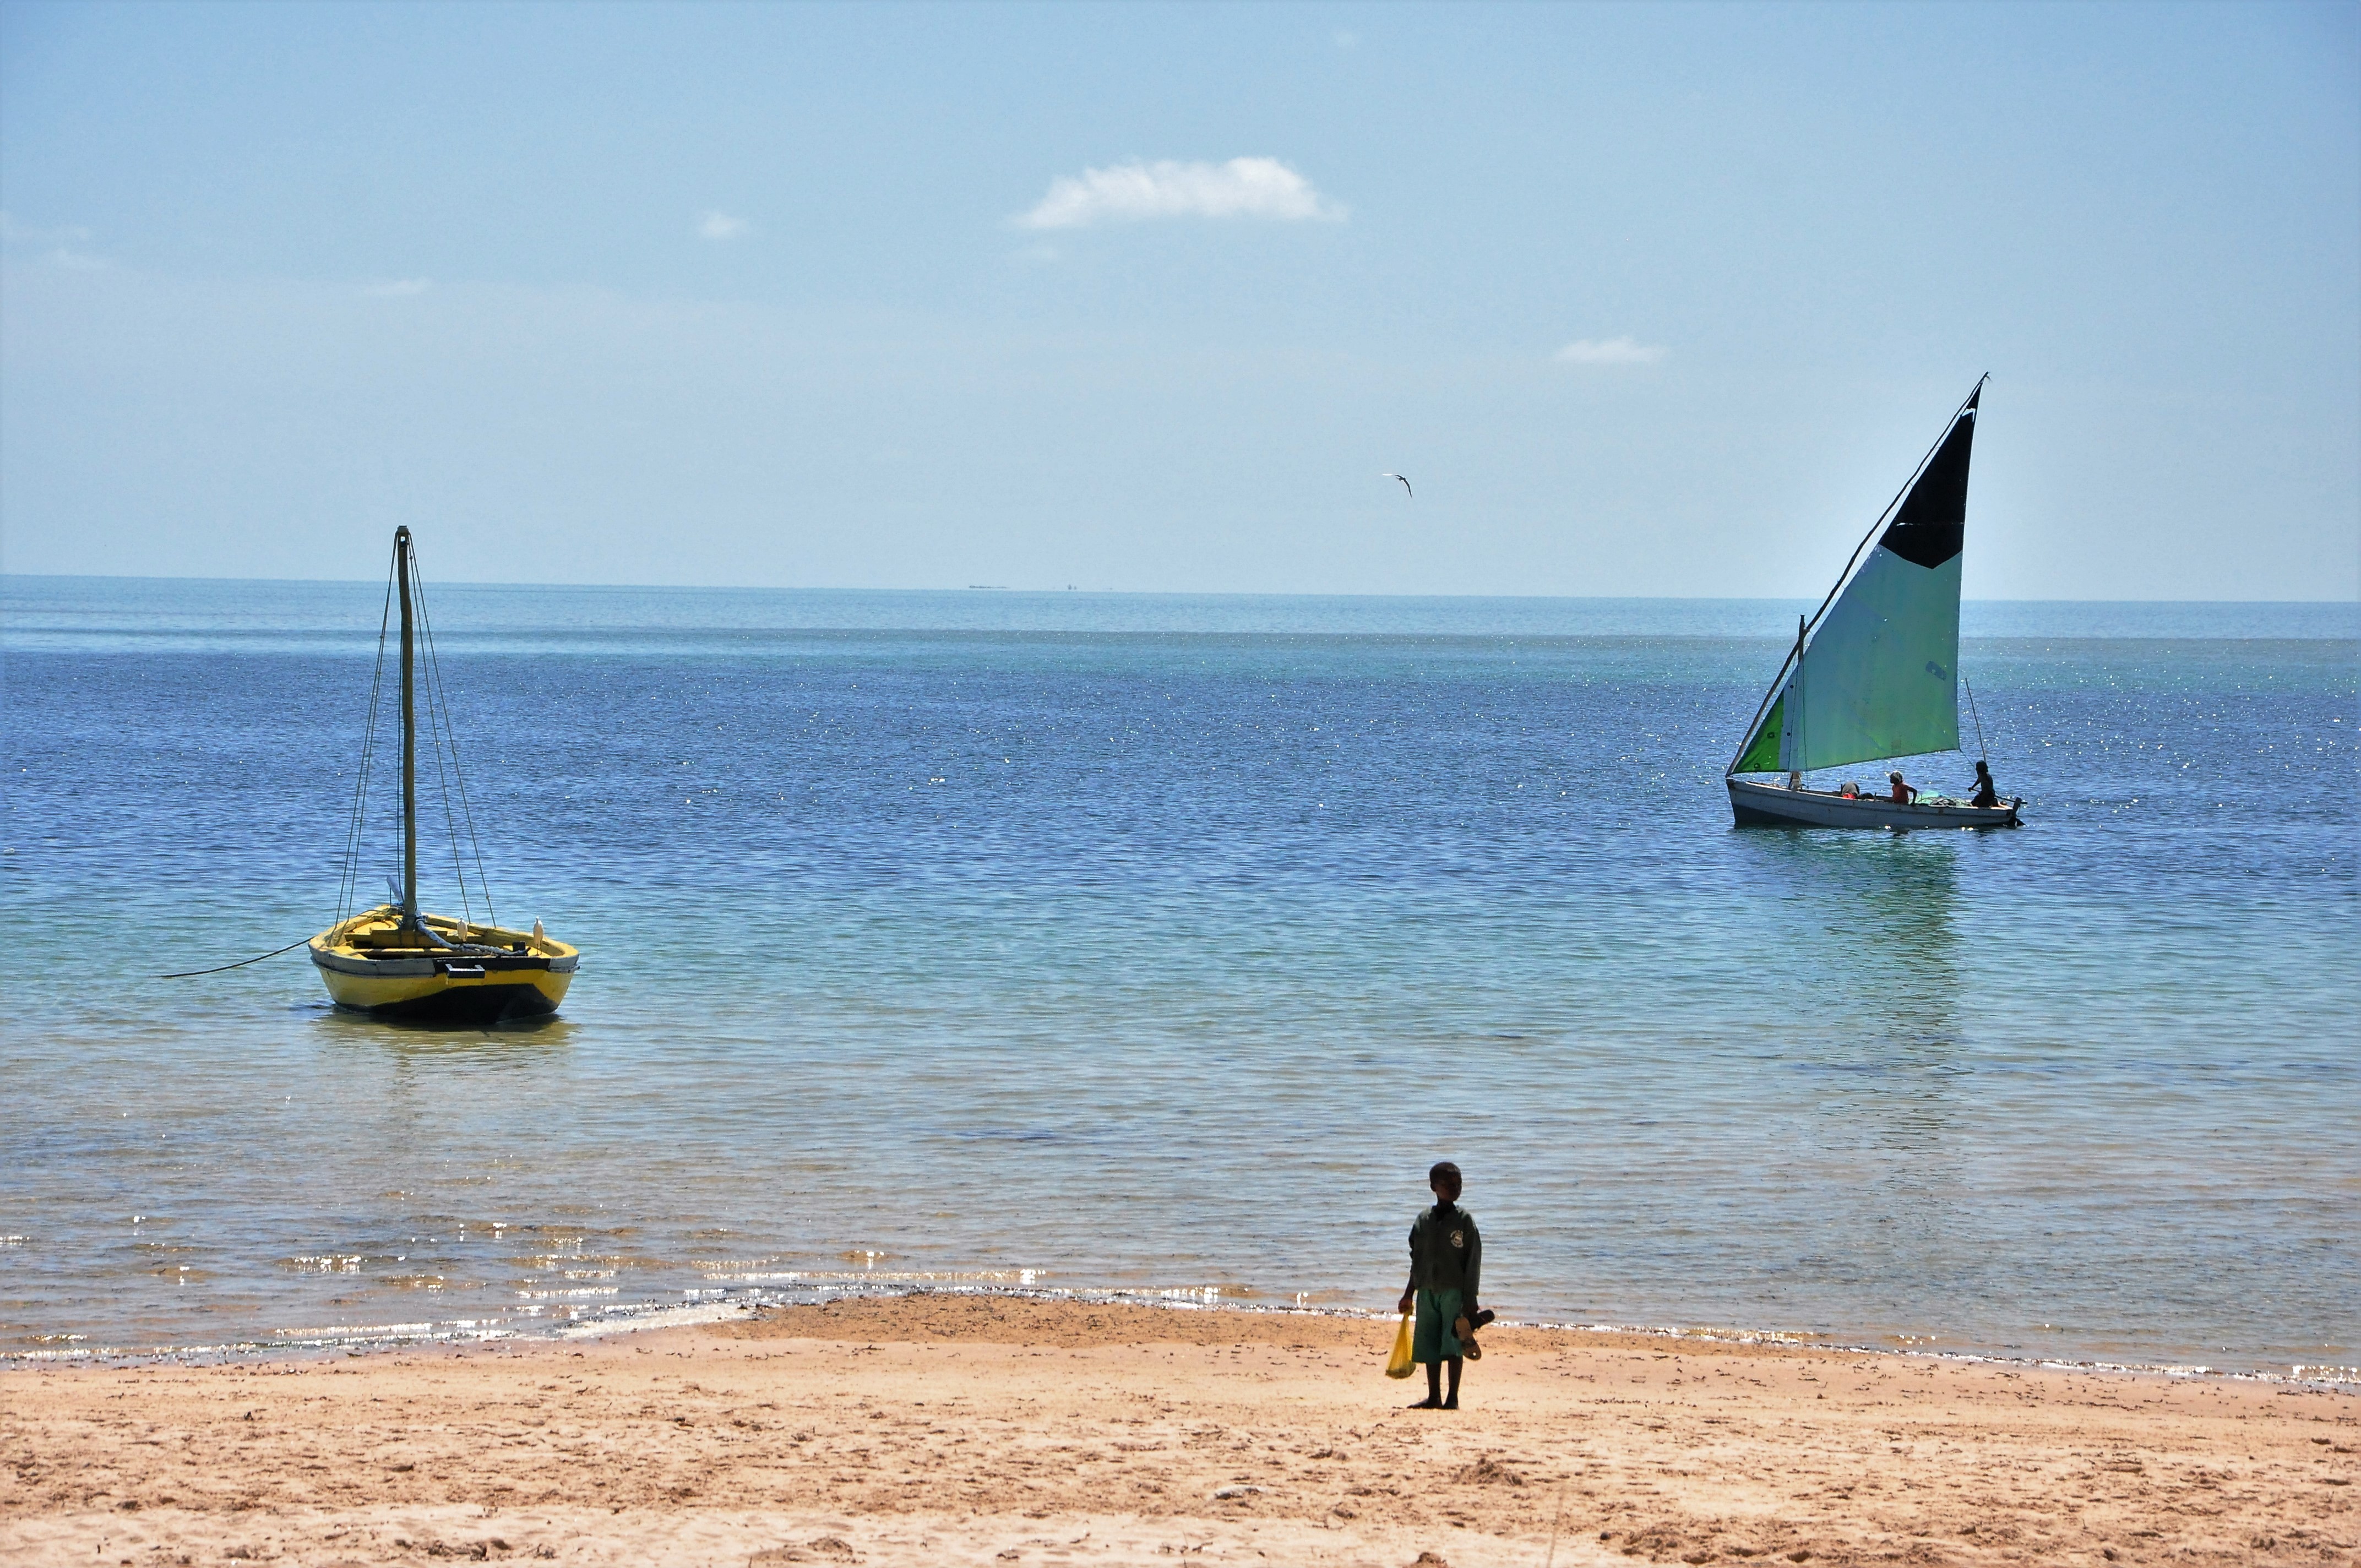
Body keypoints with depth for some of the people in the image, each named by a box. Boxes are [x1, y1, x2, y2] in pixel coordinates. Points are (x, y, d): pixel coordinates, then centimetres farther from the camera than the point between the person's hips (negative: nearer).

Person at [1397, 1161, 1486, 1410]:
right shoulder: (1423, 1221, 10)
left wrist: (1470, 1299, -8)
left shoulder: (1464, 1220, -1)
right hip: (1427, 1292, 4)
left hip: (1454, 1291, -4)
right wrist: (1409, 1294, 16)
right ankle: (1434, 1397, 14)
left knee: (1453, 1345, -6)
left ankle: (1453, 1397, 0)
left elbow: (1473, 1262, -3)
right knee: (1428, 1345, 5)